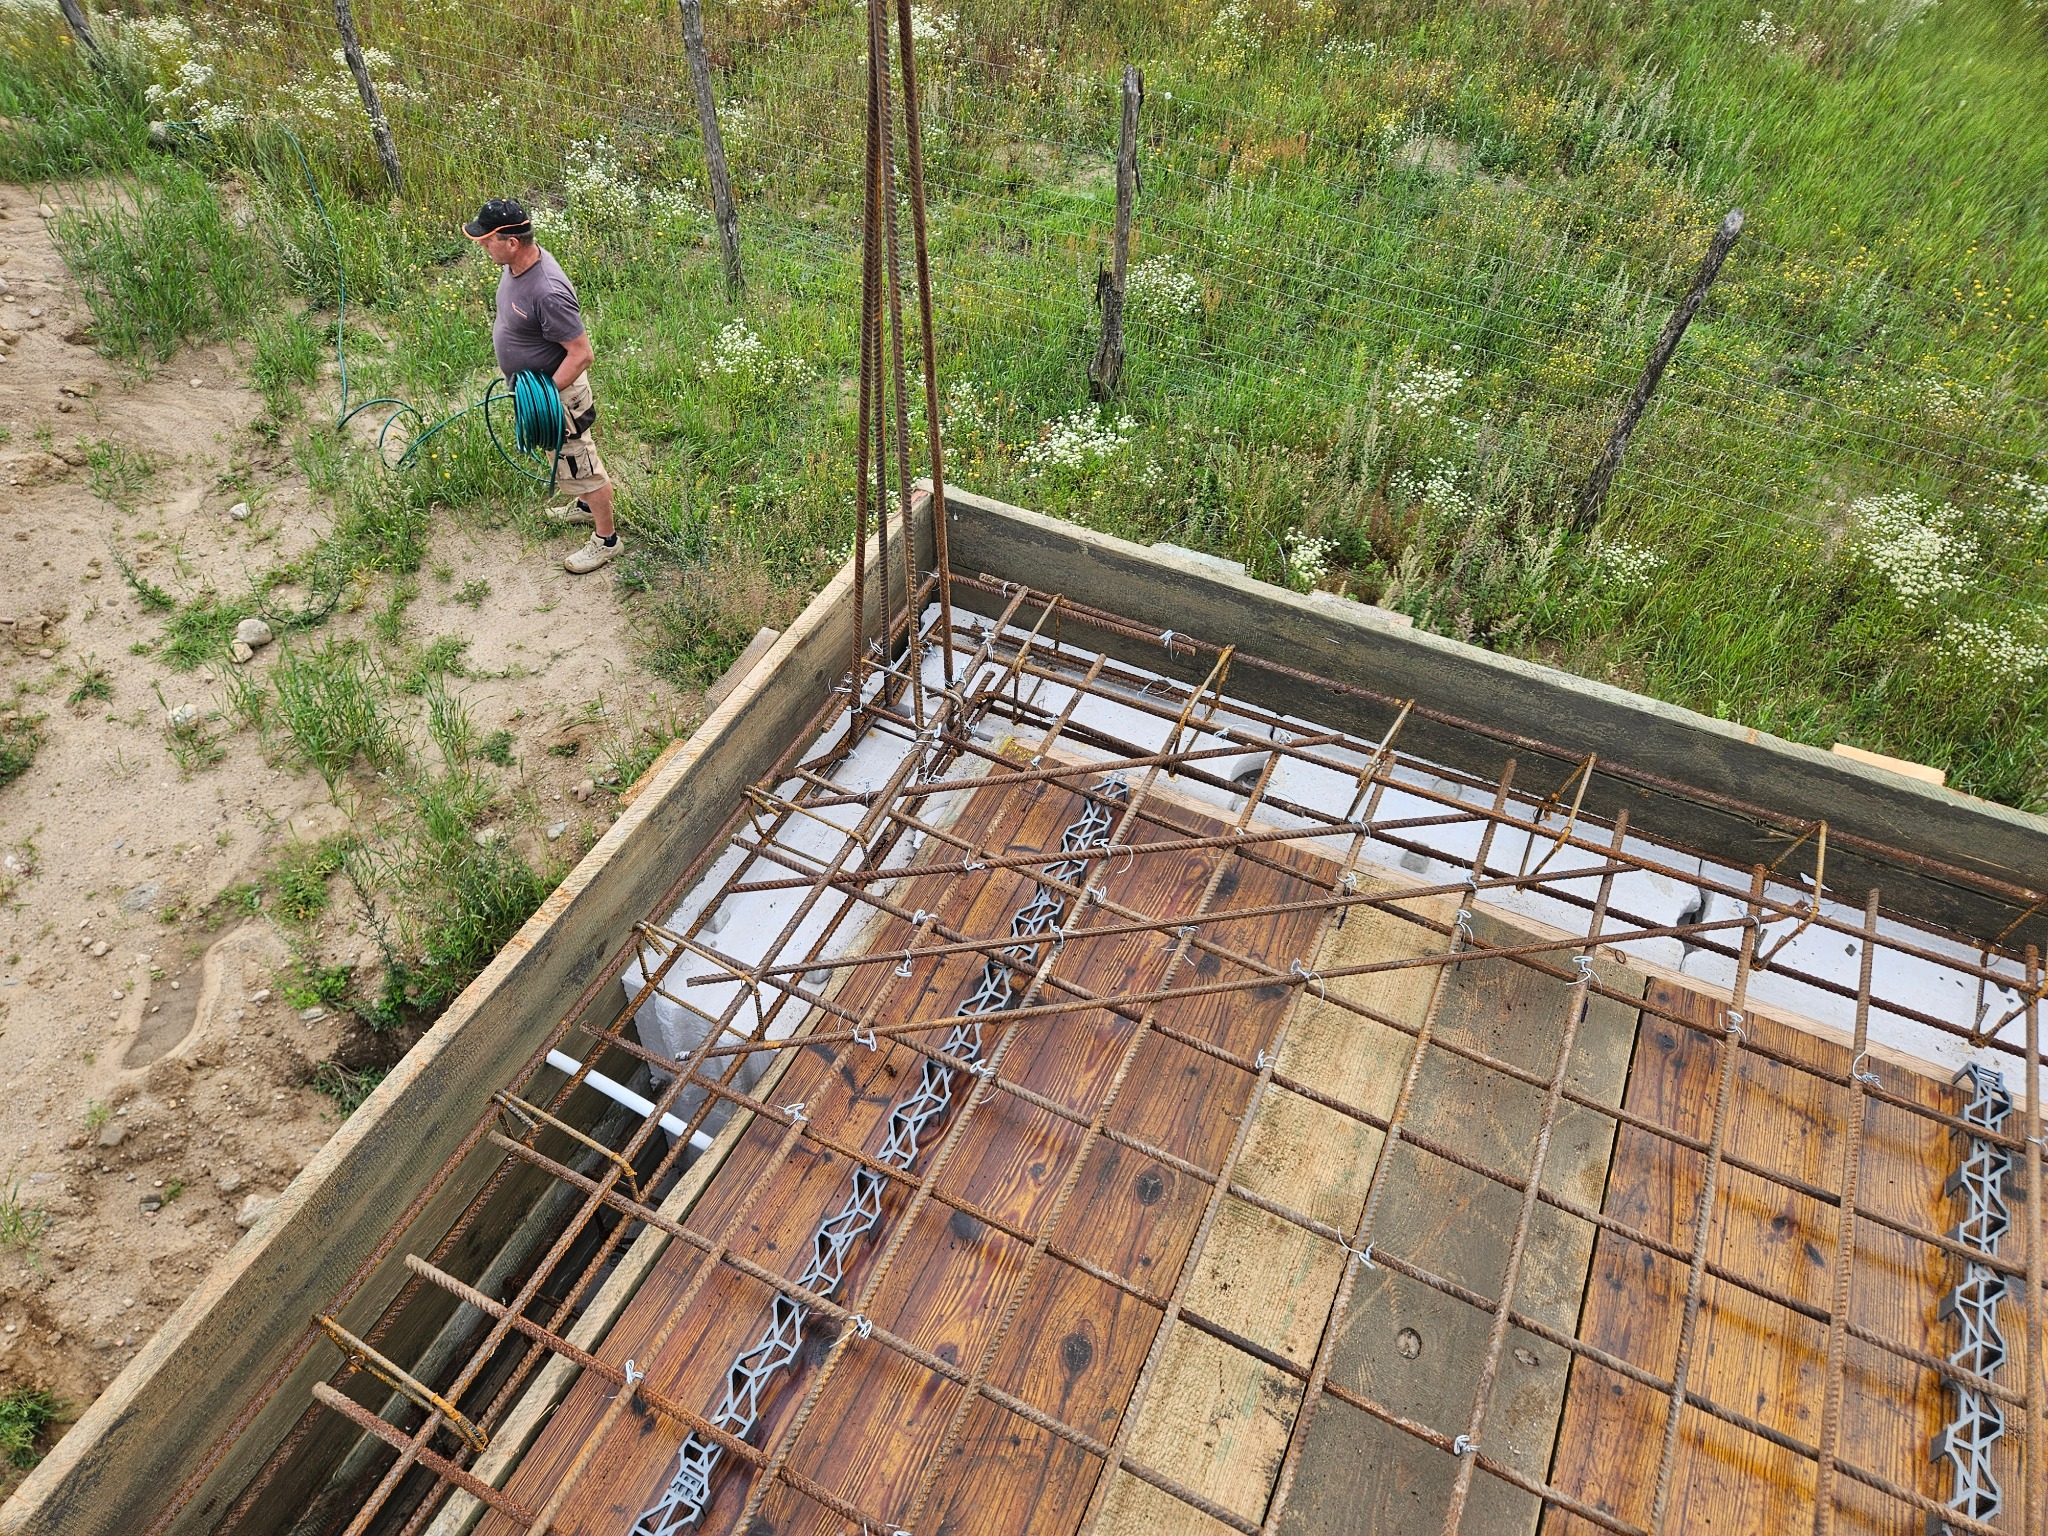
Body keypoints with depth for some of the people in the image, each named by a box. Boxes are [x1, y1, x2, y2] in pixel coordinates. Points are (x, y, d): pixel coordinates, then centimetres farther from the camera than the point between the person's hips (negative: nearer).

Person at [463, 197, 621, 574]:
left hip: (557, 390, -9)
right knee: (568, 458, 27)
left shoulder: (547, 292, -35)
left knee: (580, 465, 7)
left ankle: (606, 539, 22)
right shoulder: (518, 262, -6)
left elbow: (581, 354, -30)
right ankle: (586, 505, 50)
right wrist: (511, 363, 23)